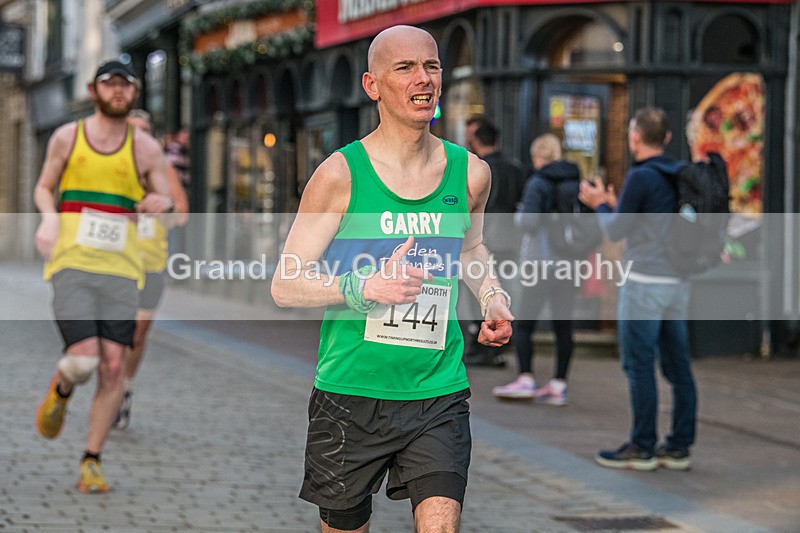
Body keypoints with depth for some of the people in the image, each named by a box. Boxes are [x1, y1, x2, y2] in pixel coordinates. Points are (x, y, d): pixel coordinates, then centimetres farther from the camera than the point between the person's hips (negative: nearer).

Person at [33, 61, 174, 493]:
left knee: (112, 367, -6)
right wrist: (49, 216, -5)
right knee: (83, 359, -17)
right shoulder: (67, 137, 7)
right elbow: (44, 188, 17)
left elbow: (168, 206, 12)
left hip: (120, 268, 2)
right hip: (71, 263, -1)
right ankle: (60, 391, 20)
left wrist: (164, 204, -13)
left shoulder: (145, 148, 8)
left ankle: (92, 462, 7)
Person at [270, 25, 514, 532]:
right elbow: (285, 285, -8)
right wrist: (366, 287, -23)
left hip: (439, 393, 2)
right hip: (352, 391, -2)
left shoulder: (470, 172, 4)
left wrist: (493, 296, 7)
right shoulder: (340, 174, -8)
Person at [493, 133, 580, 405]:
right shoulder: (576, 182, 7)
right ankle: (558, 385, 6)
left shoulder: (538, 183, -9)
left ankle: (526, 379, -3)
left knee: (524, 323, 2)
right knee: (563, 326, 6)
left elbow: (529, 222, -15)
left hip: (541, 260, -6)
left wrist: (518, 214, 4)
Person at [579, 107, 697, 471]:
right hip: (678, 283, 8)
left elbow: (616, 232, -10)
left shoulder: (641, 177, -14)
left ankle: (642, 448, -1)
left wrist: (600, 204, 8)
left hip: (644, 283, -8)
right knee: (678, 366, 8)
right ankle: (680, 447, 11)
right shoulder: (681, 176, 10)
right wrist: (613, 205, 25)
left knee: (639, 366, -3)